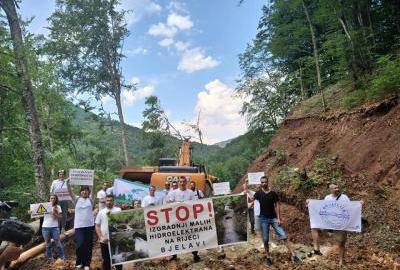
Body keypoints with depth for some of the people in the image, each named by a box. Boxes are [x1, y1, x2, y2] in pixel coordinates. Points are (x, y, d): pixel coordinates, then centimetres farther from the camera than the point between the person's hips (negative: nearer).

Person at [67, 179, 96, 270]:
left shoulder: (90, 199, 5)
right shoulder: (77, 200, 6)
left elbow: (94, 191, -10)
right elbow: (70, 192, -8)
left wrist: (93, 181, -25)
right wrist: (68, 184, -25)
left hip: (89, 225, 1)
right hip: (79, 226, -1)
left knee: (88, 245, 6)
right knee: (79, 244, -8)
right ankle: (79, 262, 17)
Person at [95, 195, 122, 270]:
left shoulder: (118, 210, 1)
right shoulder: (101, 212, 6)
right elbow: (97, 226, 5)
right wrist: (101, 237, -5)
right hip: (104, 241, 1)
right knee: (106, 260, 11)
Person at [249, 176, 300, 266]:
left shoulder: (273, 193, 0)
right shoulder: (258, 193, -2)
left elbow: (276, 206, 2)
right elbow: (251, 200, -15)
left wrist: (278, 218, -5)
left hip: (273, 218, 1)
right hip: (263, 219, 0)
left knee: (284, 236, -5)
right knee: (265, 240, 6)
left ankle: (293, 255, -1)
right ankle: (268, 258, 20)